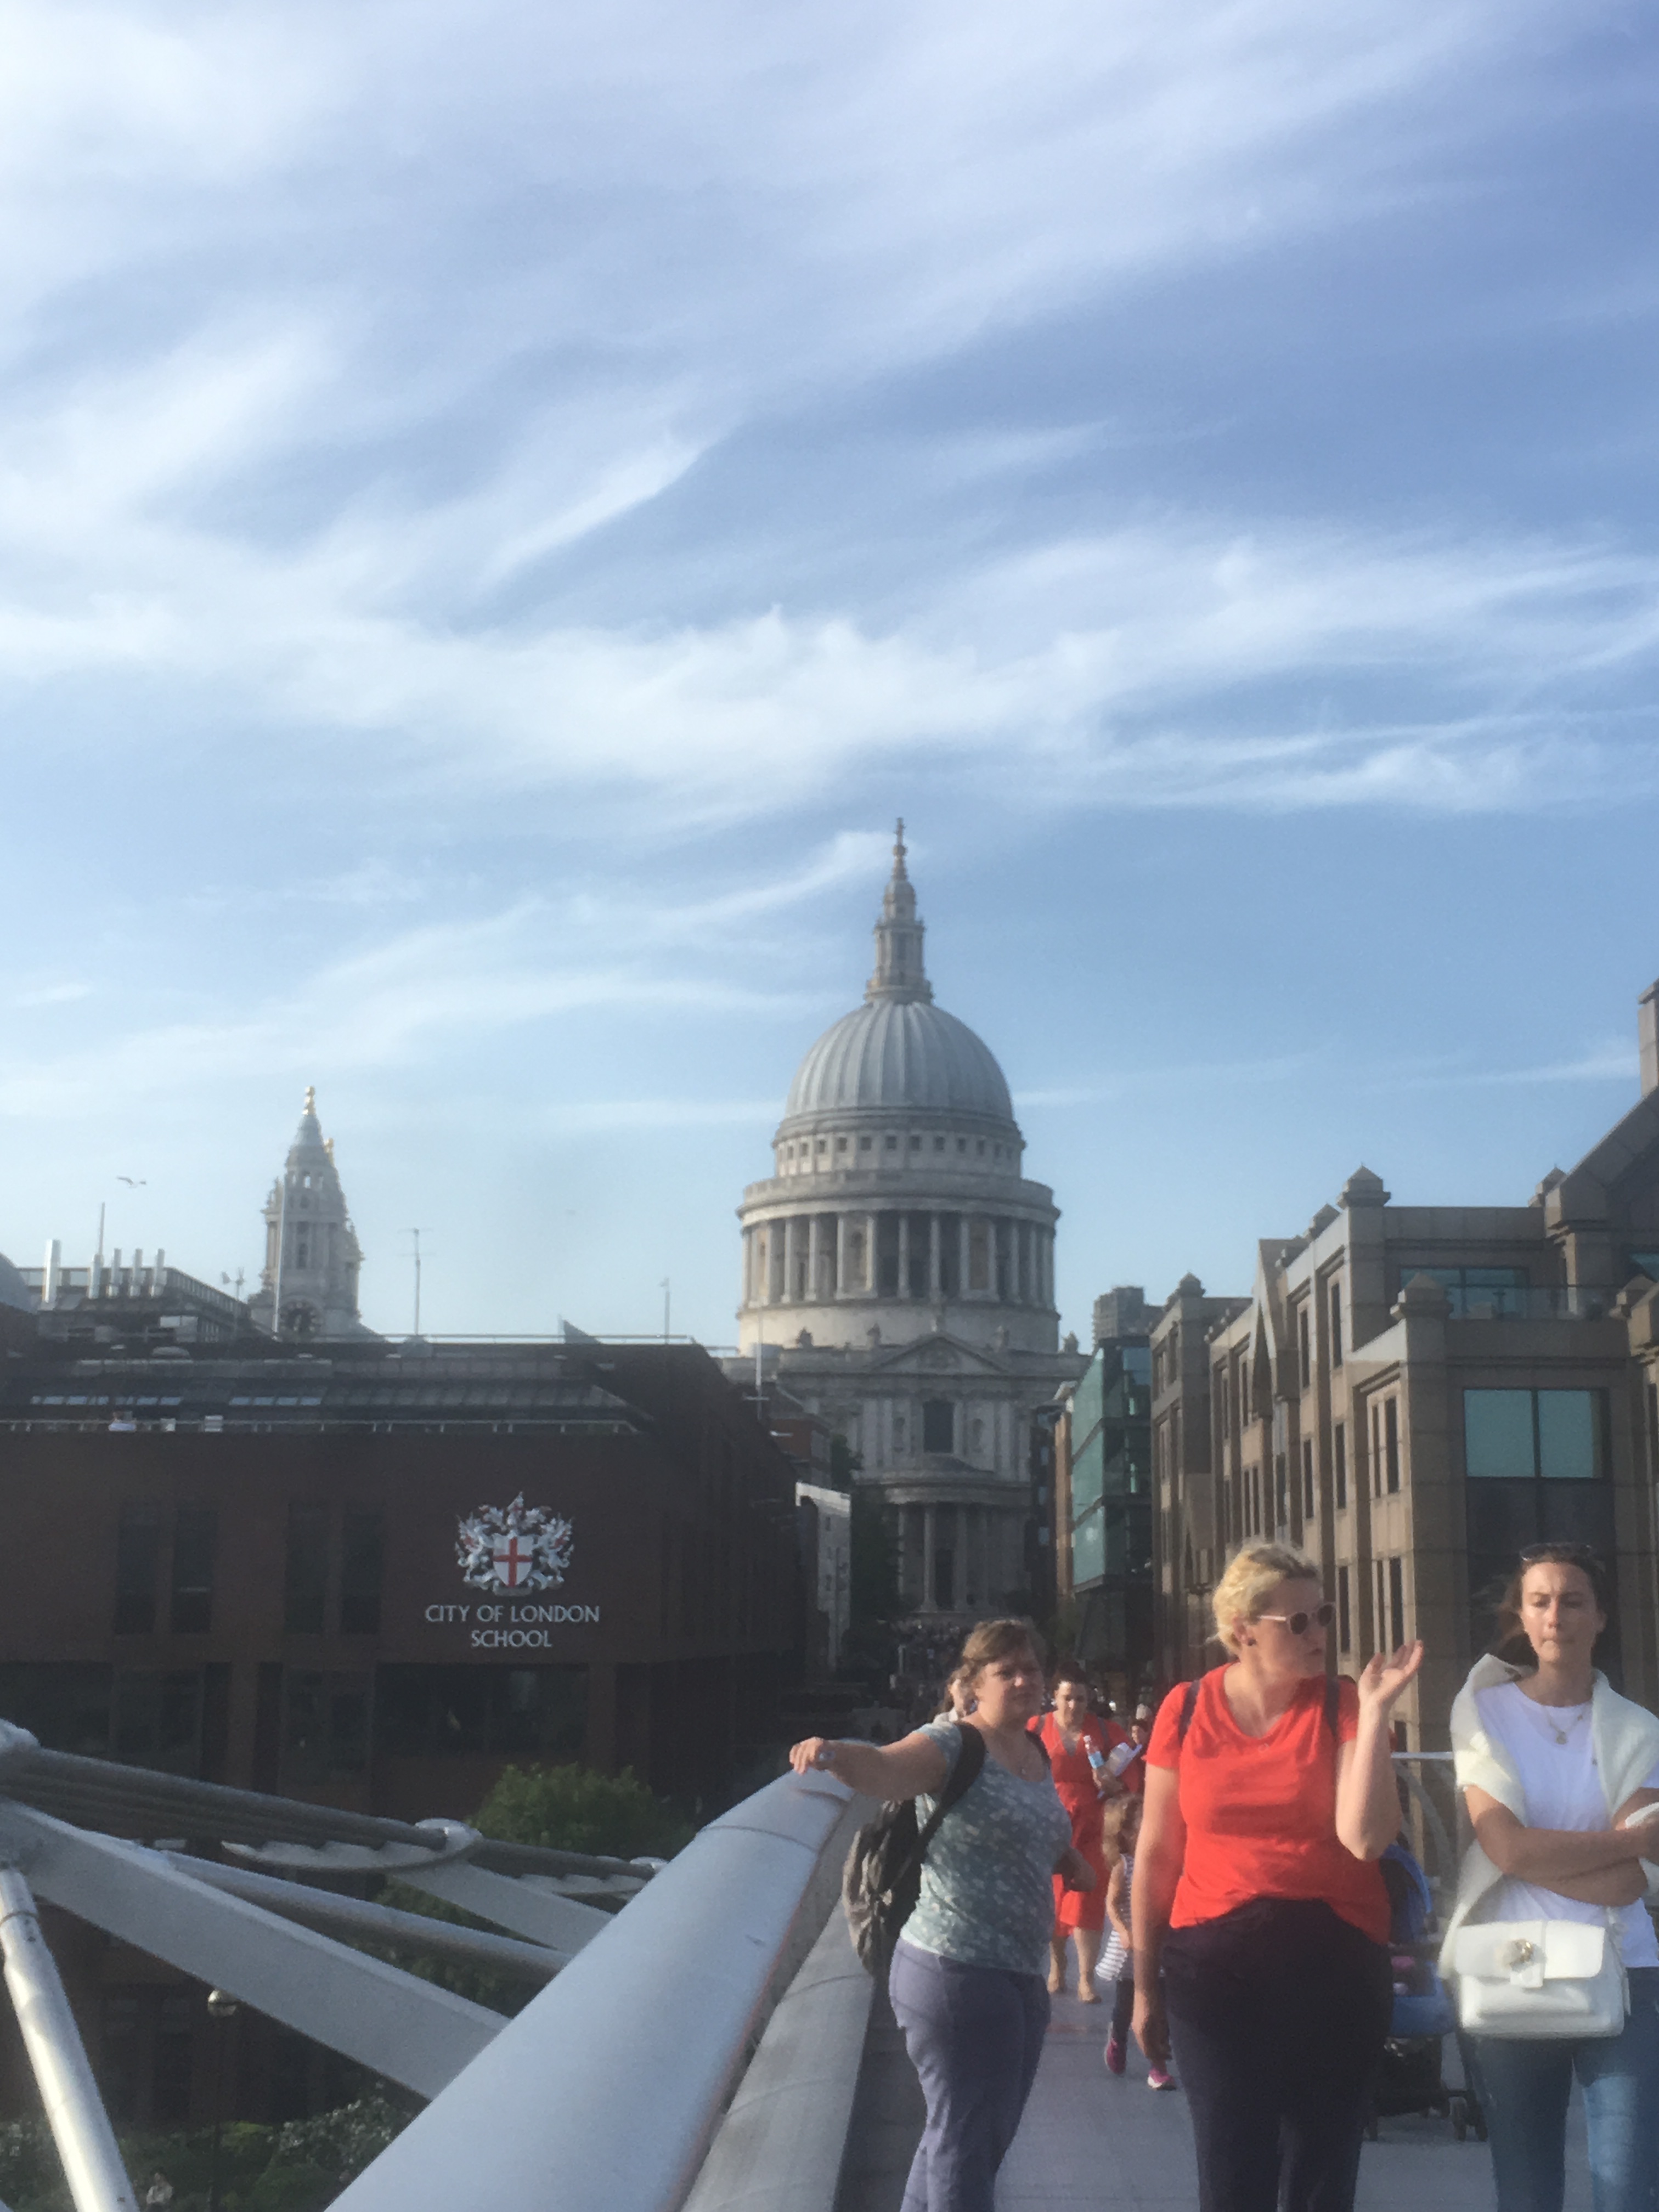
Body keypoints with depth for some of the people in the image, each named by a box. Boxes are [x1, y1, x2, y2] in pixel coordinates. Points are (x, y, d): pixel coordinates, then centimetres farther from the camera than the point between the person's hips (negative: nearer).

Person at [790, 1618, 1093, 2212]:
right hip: (957, 1972, -9)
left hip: (1020, 1980, 9)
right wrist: (835, 1755, -54)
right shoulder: (954, 1745, -12)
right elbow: (888, 1767, -34)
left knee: (985, 2138, 18)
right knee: (966, 2140, -6)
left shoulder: (1036, 1756, 12)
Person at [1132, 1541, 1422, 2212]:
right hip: (1215, 1963, 0)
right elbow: (1156, 1854, 5)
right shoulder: (1186, 1709, -1)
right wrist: (1145, 1985, 7)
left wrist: (1375, 1710, -19)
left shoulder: (1342, 1706, -2)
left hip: (1336, 1962, 0)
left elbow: (1366, 1837, -16)